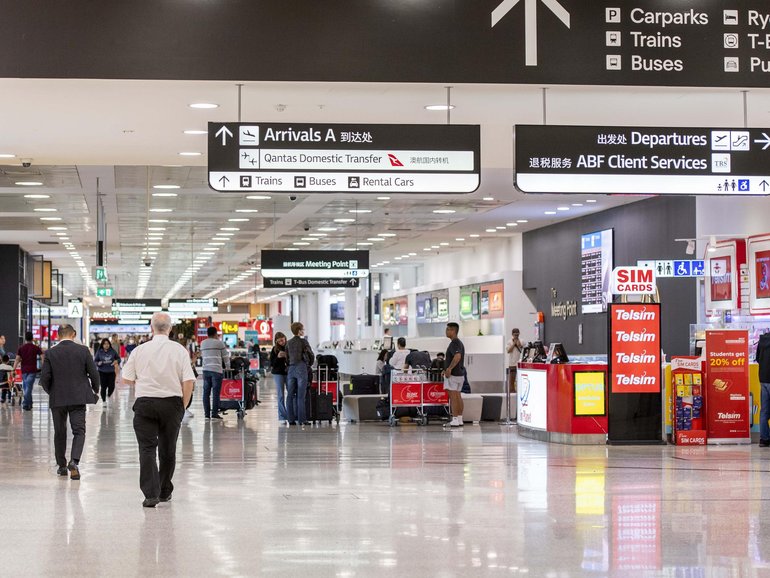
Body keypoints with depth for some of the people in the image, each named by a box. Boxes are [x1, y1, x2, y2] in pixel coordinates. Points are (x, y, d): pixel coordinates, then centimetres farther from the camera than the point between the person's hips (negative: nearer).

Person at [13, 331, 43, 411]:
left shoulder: (21, 348, 3)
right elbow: (43, 358, -6)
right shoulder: (36, 348, 0)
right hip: (32, 370, -2)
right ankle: (25, 404, -13)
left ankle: (29, 404, 19)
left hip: (24, 370, 2)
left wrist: (14, 369, -4)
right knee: (29, 387, -5)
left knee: (25, 387, 14)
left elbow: (17, 360, -3)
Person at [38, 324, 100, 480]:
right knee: (79, 431, 0)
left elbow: (44, 378, -5)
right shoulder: (83, 350, -3)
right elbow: (94, 373, -3)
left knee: (60, 433, 15)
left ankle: (62, 466, 21)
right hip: (78, 397, -1)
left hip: (57, 399, 1)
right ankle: (74, 461, -21)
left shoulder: (51, 353, -3)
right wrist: (95, 391, 14)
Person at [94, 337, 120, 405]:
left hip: (111, 372, 1)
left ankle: (108, 395, 28)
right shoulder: (99, 352, -3)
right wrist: (99, 363, -18)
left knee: (112, 387, -5)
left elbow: (118, 358, 11)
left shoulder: (113, 351, -1)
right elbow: (95, 361, 3)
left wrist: (116, 361, -11)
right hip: (102, 372, -1)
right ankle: (104, 400, 19)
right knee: (103, 387, -1)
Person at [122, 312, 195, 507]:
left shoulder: (140, 350, -4)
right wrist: (183, 406, 6)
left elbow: (126, 379, 1)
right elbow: (188, 381, -7)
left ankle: (151, 493, -13)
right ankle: (164, 492, 26)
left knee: (147, 449, -1)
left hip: (145, 403, -1)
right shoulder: (179, 350, -3)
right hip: (172, 403, 1)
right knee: (167, 449, 15)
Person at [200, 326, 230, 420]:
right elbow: (226, 357, 4)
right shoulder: (219, 343, -2)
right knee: (216, 393, -2)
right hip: (216, 370, -4)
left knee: (206, 392, 7)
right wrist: (228, 368, 17)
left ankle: (207, 413, 7)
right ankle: (214, 413, -4)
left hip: (206, 370, 4)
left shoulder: (202, 343, 12)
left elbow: (202, 355, 17)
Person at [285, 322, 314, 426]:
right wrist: (309, 366, 16)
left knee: (290, 395, 5)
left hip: (291, 369, 5)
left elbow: (287, 356, 14)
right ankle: (301, 419, -5)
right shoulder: (303, 341, -3)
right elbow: (311, 355, -1)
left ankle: (291, 419, 4)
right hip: (301, 368, -5)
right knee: (300, 396, -4)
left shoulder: (288, 343, 11)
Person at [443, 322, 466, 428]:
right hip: (460, 373, 10)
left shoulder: (454, 343, -15)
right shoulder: (459, 343, 17)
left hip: (453, 374, -10)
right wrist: (447, 369, 23)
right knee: (458, 396, 11)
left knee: (453, 397, -9)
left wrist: (449, 369, -28)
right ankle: (460, 420, 14)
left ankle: (455, 420, -10)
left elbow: (457, 356, -31)